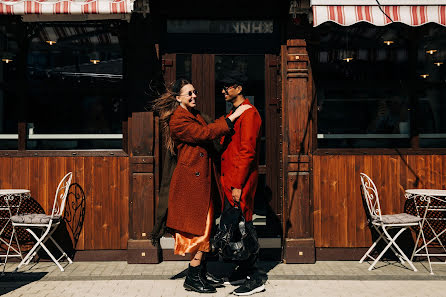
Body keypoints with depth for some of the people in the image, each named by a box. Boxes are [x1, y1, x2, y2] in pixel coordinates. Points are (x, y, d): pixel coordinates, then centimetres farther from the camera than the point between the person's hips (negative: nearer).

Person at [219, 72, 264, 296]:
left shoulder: (248, 113, -12)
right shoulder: (233, 114, 19)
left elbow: (247, 152, -19)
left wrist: (238, 185, -21)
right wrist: (228, 181, 15)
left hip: (240, 182, -10)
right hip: (229, 180, 10)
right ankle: (244, 269, 26)